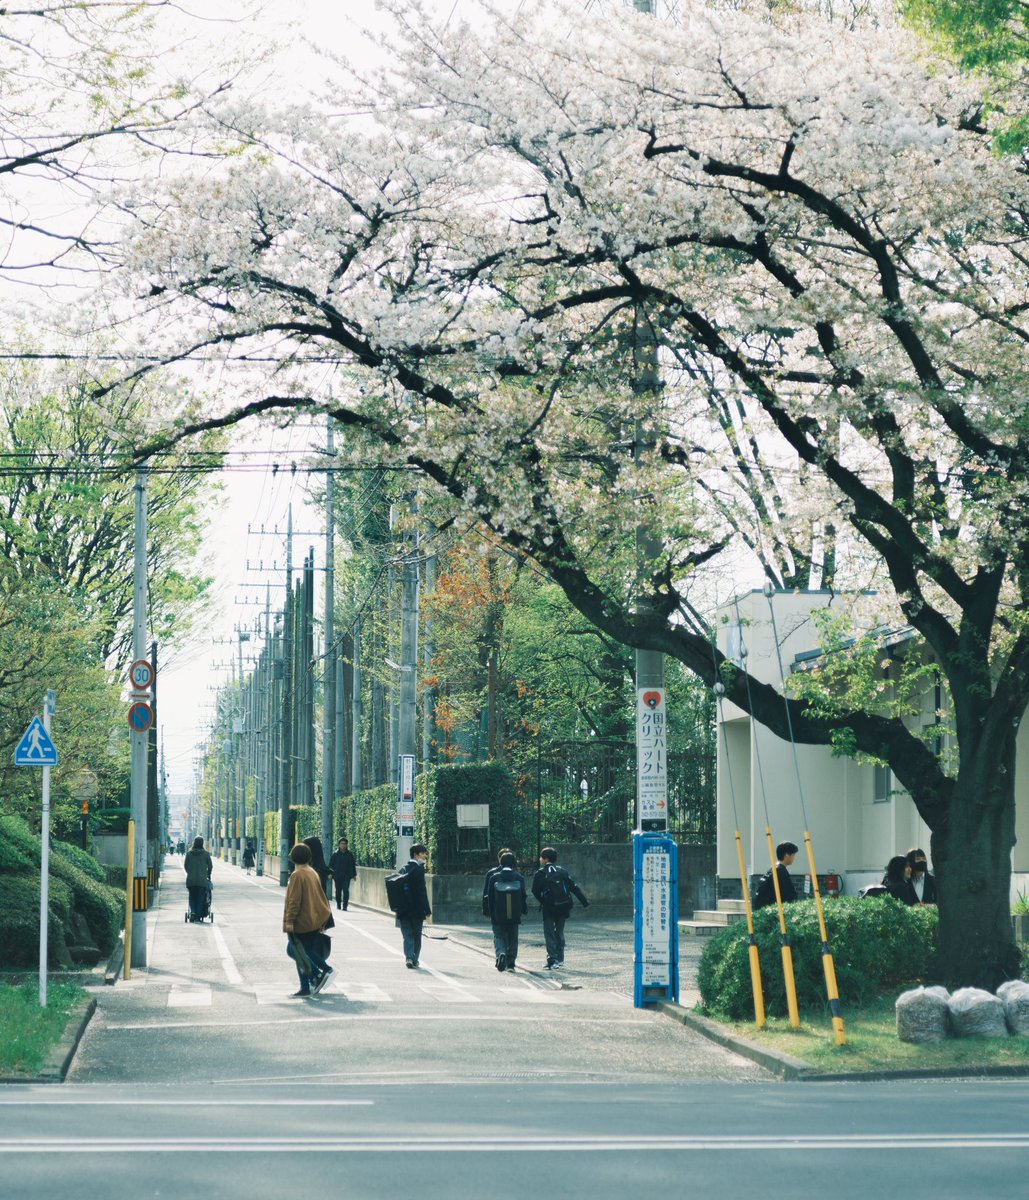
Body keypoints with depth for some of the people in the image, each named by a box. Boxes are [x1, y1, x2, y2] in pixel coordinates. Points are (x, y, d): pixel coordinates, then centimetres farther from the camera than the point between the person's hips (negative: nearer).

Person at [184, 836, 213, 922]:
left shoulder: (189, 853, 0)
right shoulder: (206, 854, -3)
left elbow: (185, 865, 5)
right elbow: (210, 866, 1)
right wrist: (208, 875, 18)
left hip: (190, 879, 1)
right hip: (202, 880, -1)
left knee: (192, 897, 13)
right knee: (200, 898, 6)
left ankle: (192, 911, -10)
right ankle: (198, 916, 4)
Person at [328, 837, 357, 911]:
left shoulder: (349, 854, 5)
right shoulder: (335, 854, 3)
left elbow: (353, 865, 11)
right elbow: (331, 864, 4)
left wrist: (354, 875, 8)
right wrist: (330, 873, -6)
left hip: (346, 876, 0)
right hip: (337, 876, 0)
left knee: (346, 890, -9)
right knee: (338, 891, 7)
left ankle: (345, 906, -8)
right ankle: (338, 905, 21)